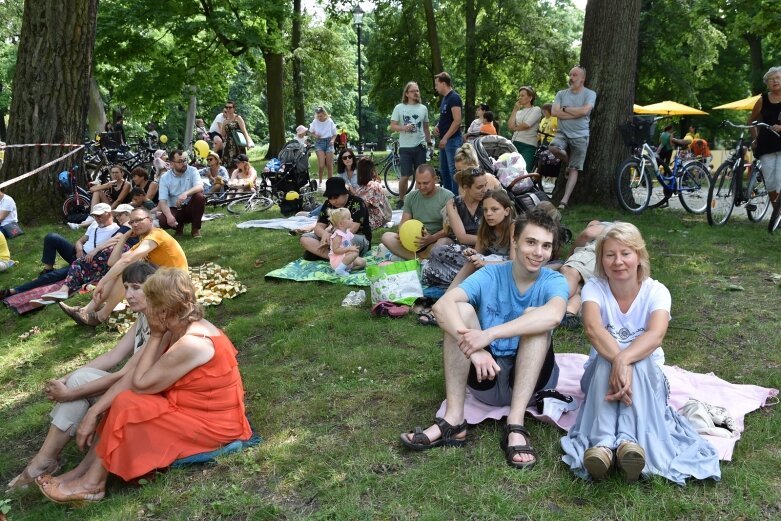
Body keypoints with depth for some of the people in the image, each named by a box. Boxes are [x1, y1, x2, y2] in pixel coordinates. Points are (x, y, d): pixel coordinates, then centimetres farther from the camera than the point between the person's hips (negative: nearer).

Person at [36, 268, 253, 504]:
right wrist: (93, 412, -4)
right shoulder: (179, 328, 0)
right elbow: (133, 376, 0)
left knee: (126, 407, -12)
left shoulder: (191, 344, -30)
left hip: (212, 423, -9)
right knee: (122, 401, 3)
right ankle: (84, 472, 10)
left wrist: (155, 336, -13)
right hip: (192, 406, 9)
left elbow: (140, 384, -17)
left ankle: (91, 484, 5)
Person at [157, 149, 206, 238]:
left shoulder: (192, 171, -6)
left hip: (190, 207, 0)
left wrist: (186, 194, -45)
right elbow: (162, 201, -13)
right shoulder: (164, 177, -6)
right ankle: (179, 226, 7)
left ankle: (196, 228, -11)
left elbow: (200, 187, -24)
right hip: (175, 210, 0)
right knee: (163, 221, -31)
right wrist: (169, 216, -34)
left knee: (199, 196, -31)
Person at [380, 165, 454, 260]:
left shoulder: (447, 196, -6)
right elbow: (403, 223, 7)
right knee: (386, 236, -17)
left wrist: (432, 238, -31)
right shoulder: (411, 197, 9)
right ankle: (423, 260, -28)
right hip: (414, 242, 5)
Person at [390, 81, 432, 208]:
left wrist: (429, 143, 13)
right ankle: (401, 200, 12)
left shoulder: (423, 108, 8)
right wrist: (404, 128, -20)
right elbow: (393, 126, -2)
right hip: (405, 147, -2)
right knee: (405, 176, -2)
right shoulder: (399, 108, -1)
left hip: (420, 146, 3)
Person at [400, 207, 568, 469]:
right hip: (487, 375, 1)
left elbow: (553, 315, -34)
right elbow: (442, 305, -23)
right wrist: (473, 348, -40)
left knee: (535, 317, -25)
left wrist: (489, 334, -42)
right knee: (461, 309, -20)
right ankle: (453, 420, -27)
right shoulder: (490, 276, -4)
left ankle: (515, 425, -34)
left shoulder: (553, 281, -7)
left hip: (532, 379, -1)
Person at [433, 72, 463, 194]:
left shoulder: (454, 98, -13)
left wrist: (445, 138, -21)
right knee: (444, 170, 15)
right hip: (445, 141, 10)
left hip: (453, 140, -10)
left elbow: (457, 121, -21)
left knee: (453, 171, -8)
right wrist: (437, 126, 7)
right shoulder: (445, 98, 16)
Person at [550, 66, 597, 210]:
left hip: (580, 136, -2)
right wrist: (576, 113, -11)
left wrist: (565, 109, -7)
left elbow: (584, 111, -17)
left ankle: (564, 200, -6)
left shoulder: (590, 94, 0)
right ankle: (569, 161, 4)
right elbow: (554, 112, -7)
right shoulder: (561, 94, 8)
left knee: (574, 170, -6)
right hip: (563, 133, 2)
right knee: (553, 147, -29)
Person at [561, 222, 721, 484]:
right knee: (606, 359, -35)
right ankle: (602, 443, -48)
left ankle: (629, 442, -50)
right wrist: (617, 362, -51)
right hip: (601, 373, 0)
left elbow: (656, 334, -34)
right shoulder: (594, 288, -11)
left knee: (637, 362, -35)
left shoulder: (656, 291, -12)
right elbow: (592, 328, -33)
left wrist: (624, 360, -52)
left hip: (647, 374, 0)